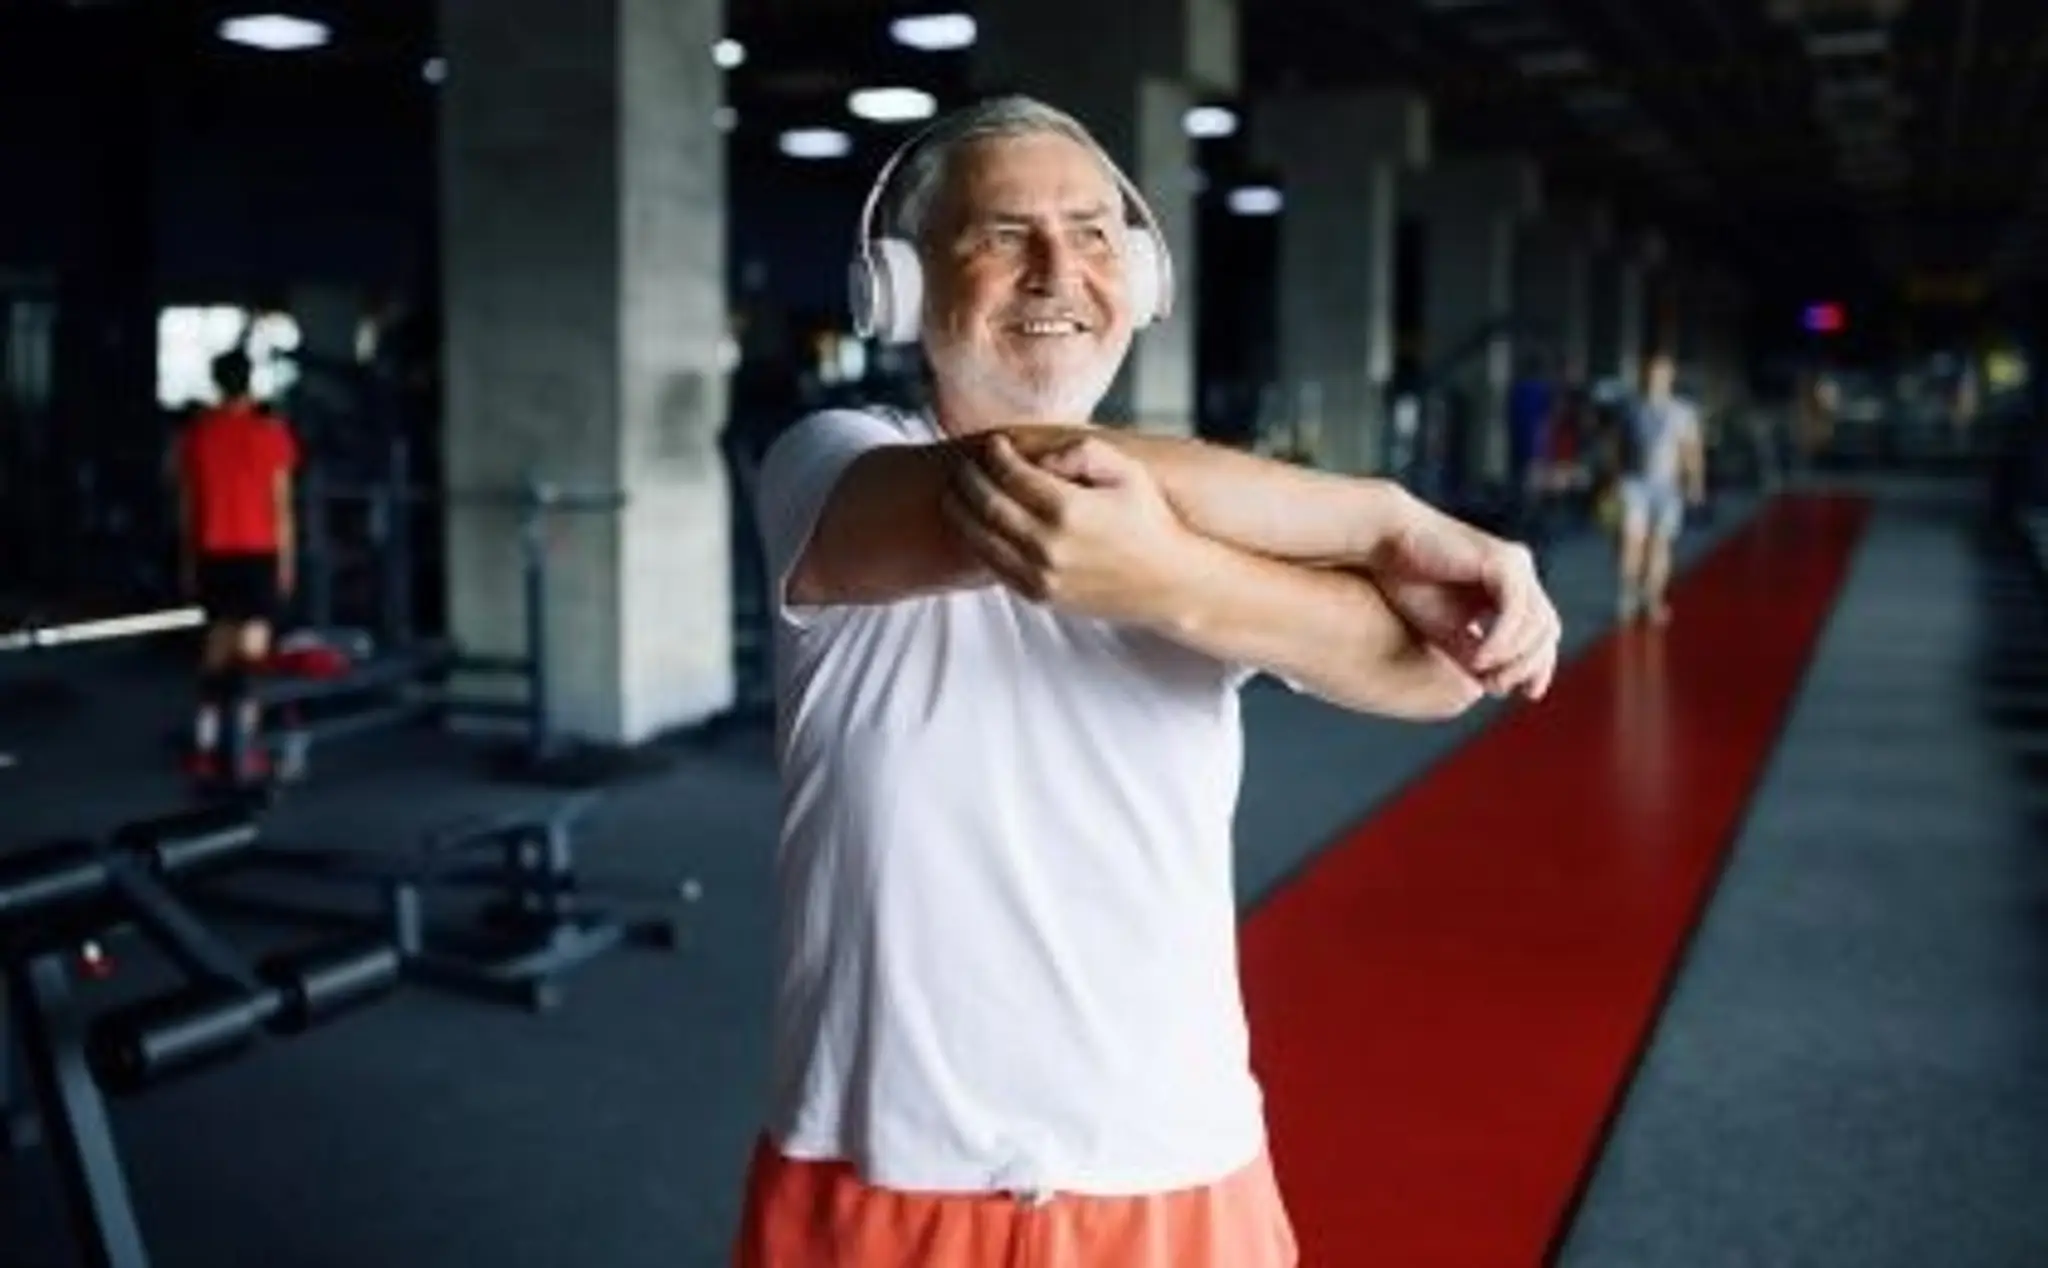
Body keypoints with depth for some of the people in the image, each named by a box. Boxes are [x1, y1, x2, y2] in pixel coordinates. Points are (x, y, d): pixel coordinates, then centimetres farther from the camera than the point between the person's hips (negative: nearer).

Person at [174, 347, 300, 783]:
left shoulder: (197, 433, 5)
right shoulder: (270, 430, -4)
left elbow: (187, 502, 7)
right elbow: (281, 502, -5)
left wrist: (188, 560, 15)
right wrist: (286, 559, 2)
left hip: (213, 553, 4)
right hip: (258, 552, -4)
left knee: (216, 648, 12)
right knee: (252, 647, -4)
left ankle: (206, 749, 12)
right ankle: (245, 753, -10)